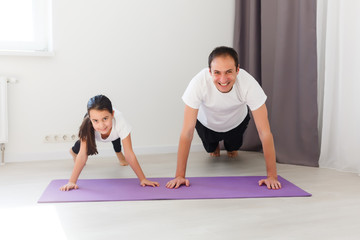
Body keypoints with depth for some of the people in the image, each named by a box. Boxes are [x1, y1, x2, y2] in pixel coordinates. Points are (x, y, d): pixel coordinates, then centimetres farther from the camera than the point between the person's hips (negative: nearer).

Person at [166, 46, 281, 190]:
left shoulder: (249, 84, -40)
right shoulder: (198, 83, -41)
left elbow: (264, 132, -35)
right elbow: (187, 131, -37)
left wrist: (272, 175, -37)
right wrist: (180, 175, -38)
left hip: (237, 122, 1)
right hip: (207, 123, 0)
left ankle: (231, 147, 44)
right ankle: (214, 146, 44)